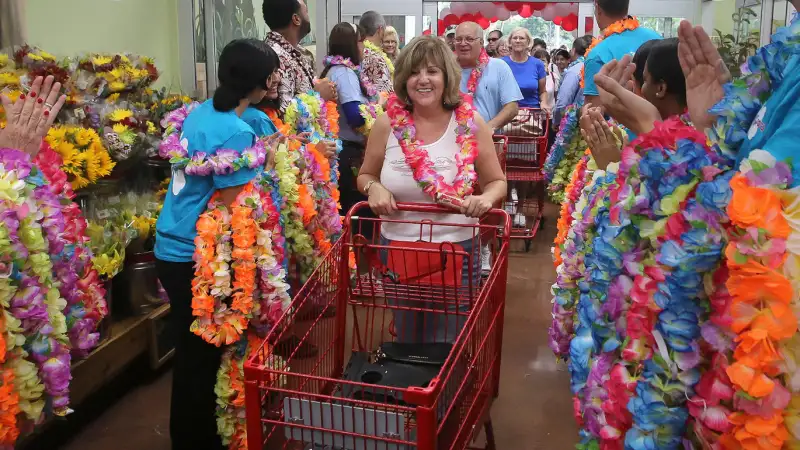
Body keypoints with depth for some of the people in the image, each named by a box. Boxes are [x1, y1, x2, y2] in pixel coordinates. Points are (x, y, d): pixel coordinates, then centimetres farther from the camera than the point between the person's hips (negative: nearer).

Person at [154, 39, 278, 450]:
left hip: (172, 247, 9)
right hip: (196, 258, -9)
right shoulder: (236, 133, -22)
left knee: (194, 351, 23)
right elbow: (230, 208, -20)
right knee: (200, 357, 7)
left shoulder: (200, 112, 4)